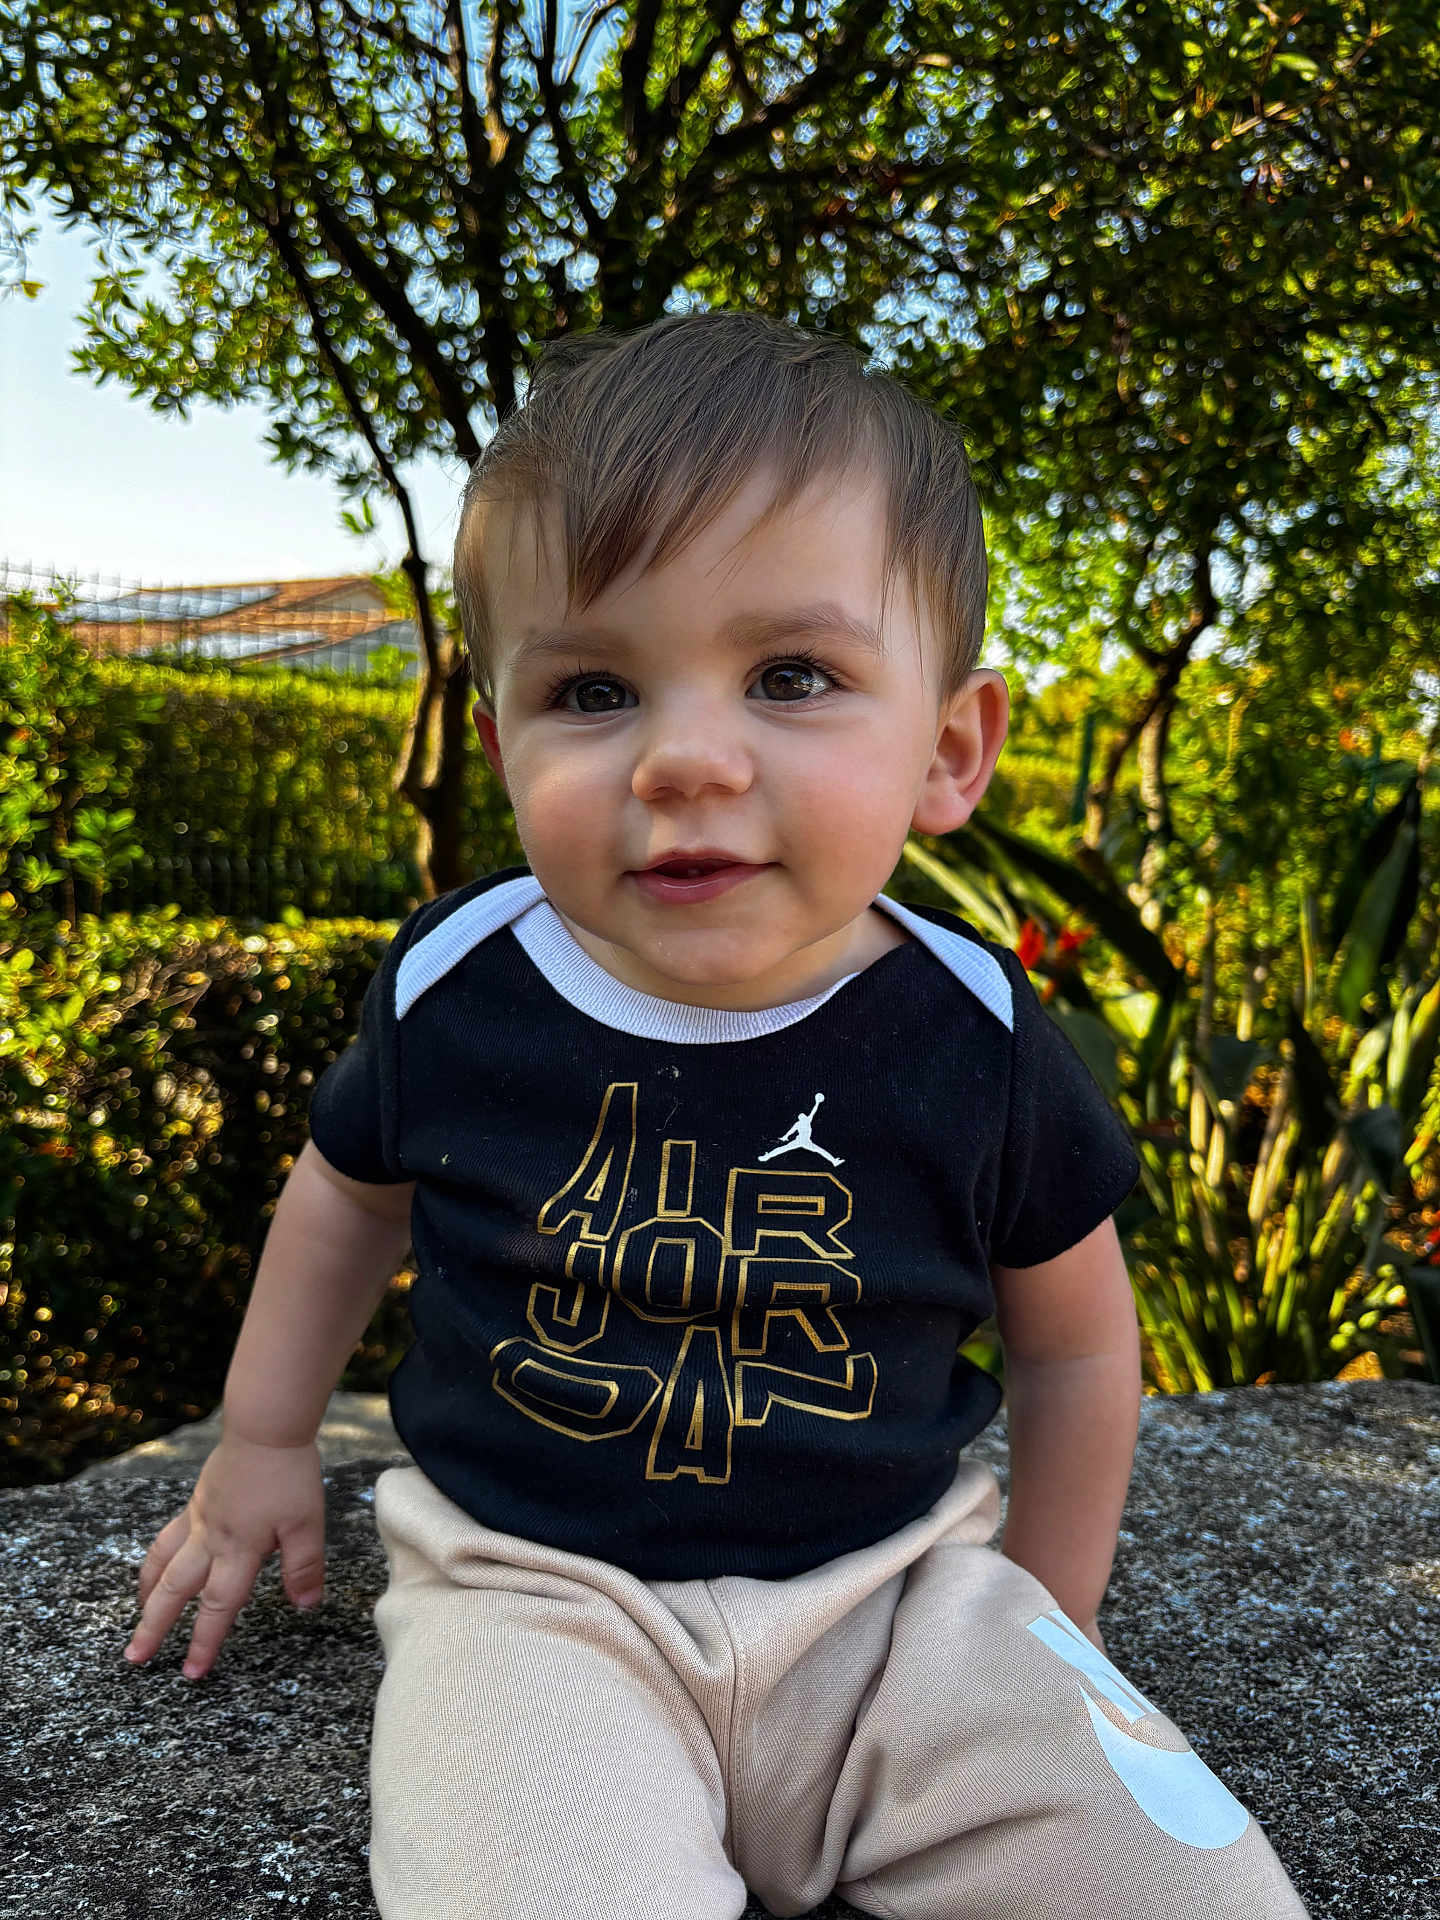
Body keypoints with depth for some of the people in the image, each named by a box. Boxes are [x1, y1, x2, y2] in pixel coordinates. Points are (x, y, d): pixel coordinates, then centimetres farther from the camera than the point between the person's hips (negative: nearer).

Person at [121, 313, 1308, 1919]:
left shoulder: (977, 1044, -11)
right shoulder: (452, 991, -10)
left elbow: (1073, 1338, 6)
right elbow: (352, 1185, 13)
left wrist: (1047, 1631, 12)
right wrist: (262, 1441, 20)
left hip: (889, 1586, 2)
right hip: (535, 1589, -1)